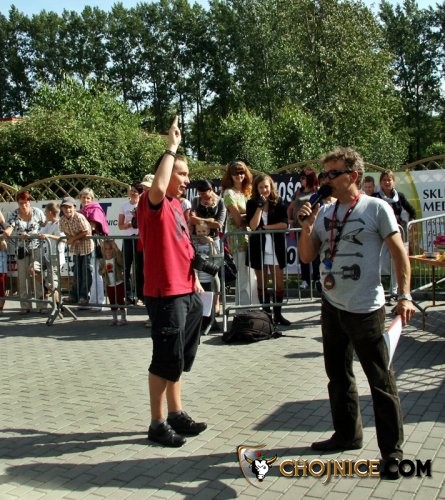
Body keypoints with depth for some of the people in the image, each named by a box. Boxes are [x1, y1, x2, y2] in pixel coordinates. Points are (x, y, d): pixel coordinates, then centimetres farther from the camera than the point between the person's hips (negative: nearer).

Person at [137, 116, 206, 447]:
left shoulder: (176, 204, 15)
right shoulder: (153, 203, -12)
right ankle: (158, 424, 12)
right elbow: (158, 186, -37)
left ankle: (177, 415, 29)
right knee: (166, 359, -1)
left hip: (186, 292, 9)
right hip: (166, 294, -9)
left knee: (179, 358, 16)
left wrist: (195, 281, 19)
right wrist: (172, 147, -26)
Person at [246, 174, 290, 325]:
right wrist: (260, 206, -16)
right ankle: (266, 313, 16)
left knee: (279, 282, 2)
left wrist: (265, 227, -12)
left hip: (276, 247, 0)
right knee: (262, 283, 7)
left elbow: (284, 224, -8)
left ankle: (278, 314, 12)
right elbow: (253, 226, -11)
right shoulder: (251, 204, 0)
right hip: (258, 247, 0)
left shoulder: (279, 202, 1)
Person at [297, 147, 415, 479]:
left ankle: (392, 449, 14)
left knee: (381, 381, 2)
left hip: (366, 309, -6)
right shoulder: (324, 212, 7)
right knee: (338, 375, 17)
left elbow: (399, 251, -8)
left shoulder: (376, 208, -7)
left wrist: (404, 295, -15)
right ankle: (347, 434, 33)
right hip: (332, 306, 6)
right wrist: (307, 226, -7)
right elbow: (307, 257, 9)